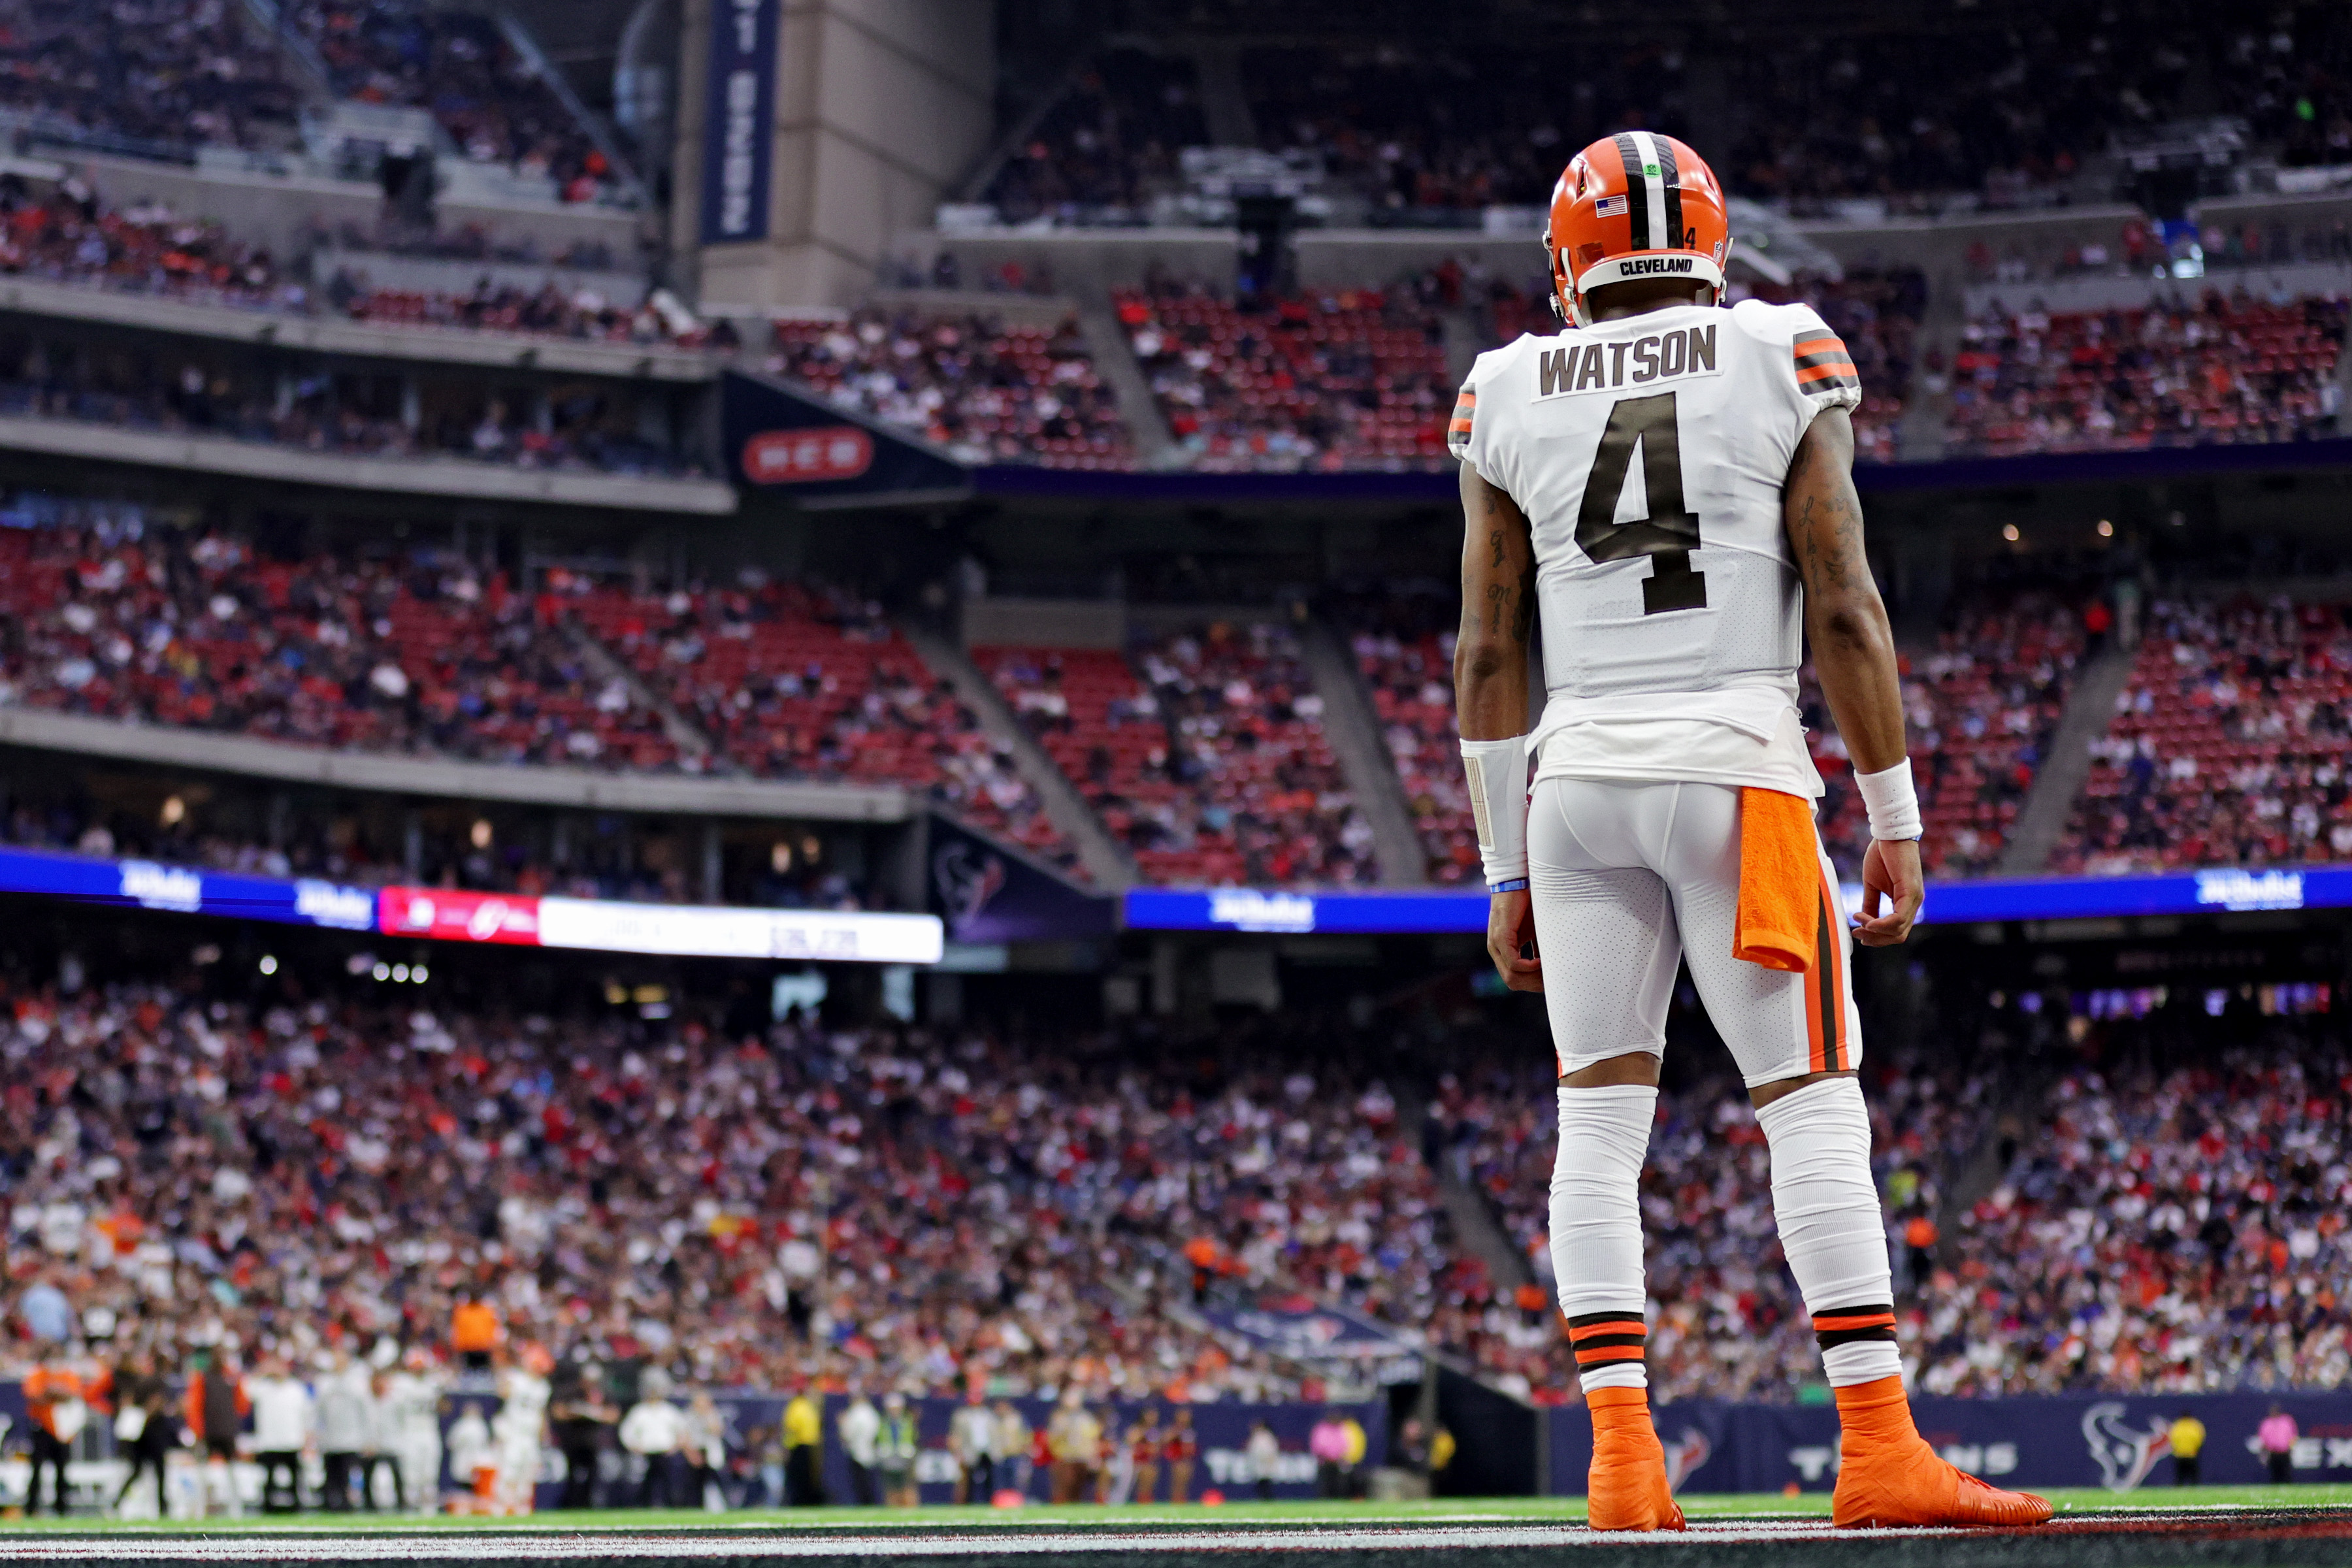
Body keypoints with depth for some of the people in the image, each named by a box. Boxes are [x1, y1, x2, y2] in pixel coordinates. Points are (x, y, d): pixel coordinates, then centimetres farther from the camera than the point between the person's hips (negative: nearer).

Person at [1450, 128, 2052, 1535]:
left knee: (1600, 1120, 5)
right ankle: (1879, 1448, -5)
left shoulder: (1509, 397, 8)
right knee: (1815, 1106, -1)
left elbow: (1489, 653, 8)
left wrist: (1506, 869, 13)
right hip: (1737, 764, -2)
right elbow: (1843, 609, -4)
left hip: (1579, 780, 3)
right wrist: (1898, 820, 2)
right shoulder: (1783, 363, 2)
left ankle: (1623, 1460, -1)